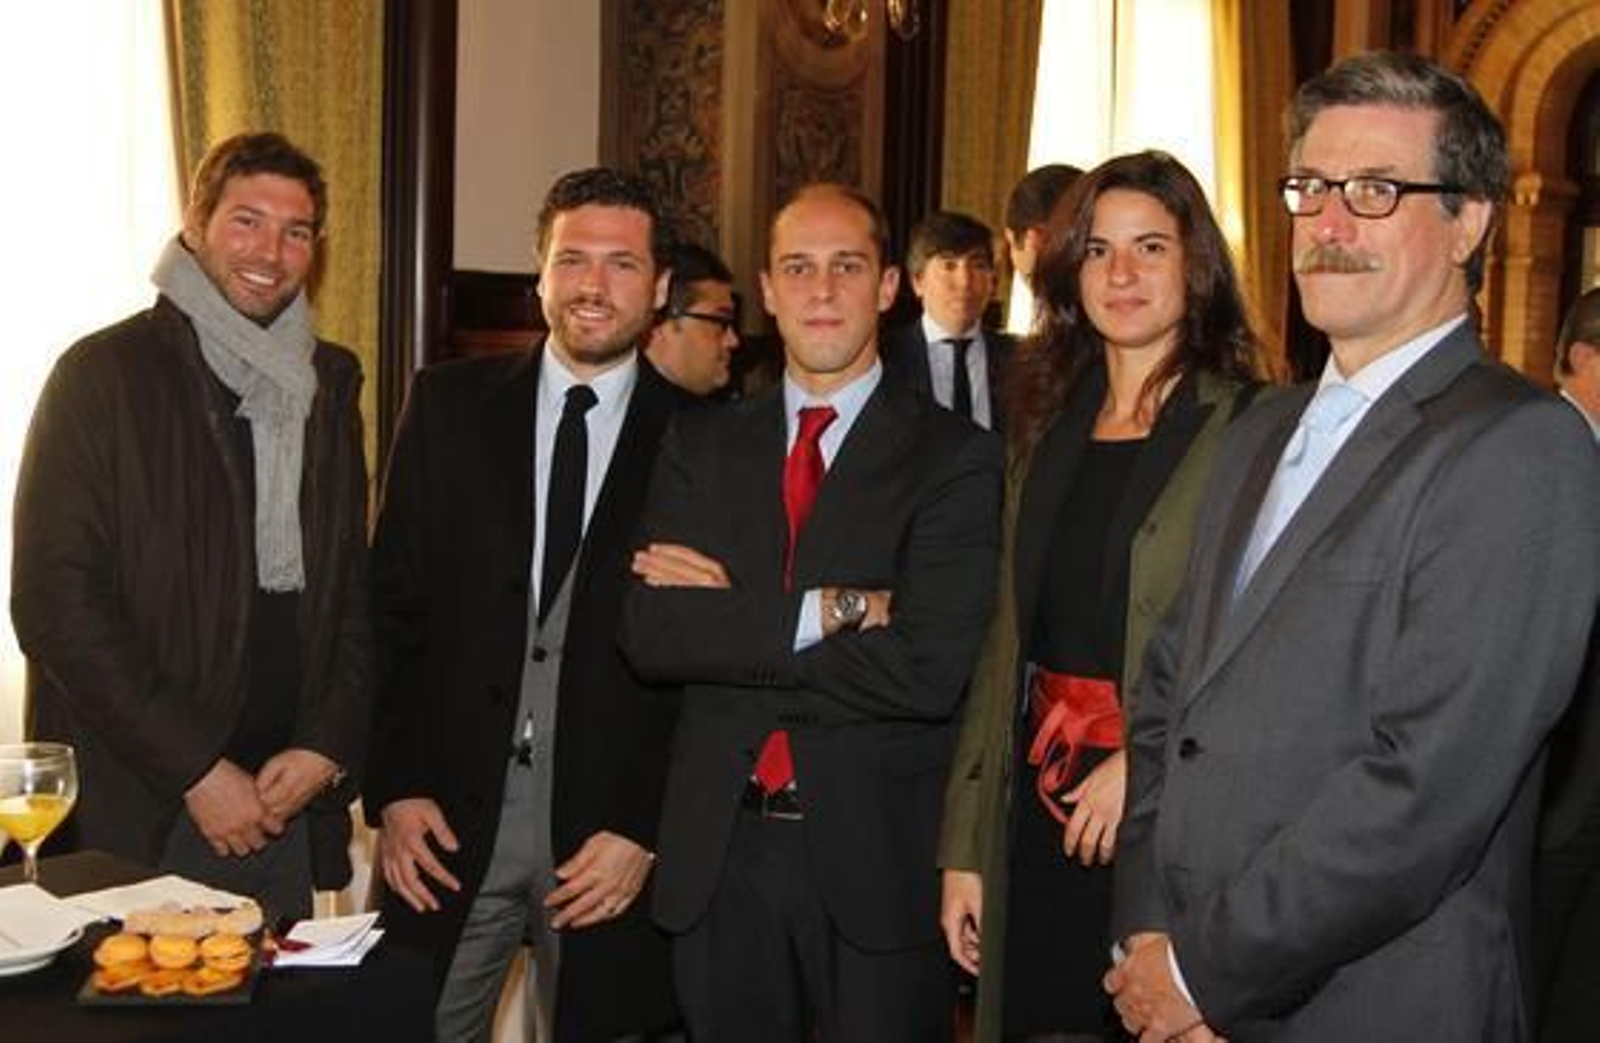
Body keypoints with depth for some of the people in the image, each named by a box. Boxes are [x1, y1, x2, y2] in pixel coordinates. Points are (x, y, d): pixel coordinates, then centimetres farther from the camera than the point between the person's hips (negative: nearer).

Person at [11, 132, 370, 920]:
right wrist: (194, 767, -13)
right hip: (133, 815, -4)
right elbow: (54, 604, -11)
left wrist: (329, 744, -2)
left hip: (288, 798, 4)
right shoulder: (104, 374, -6)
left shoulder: (330, 383, 9)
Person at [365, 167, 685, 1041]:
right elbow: (390, 604, 3)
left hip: (610, 830, -1)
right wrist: (393, 789, -3)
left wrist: (645, 831, -6)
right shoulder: (450, 404, 4)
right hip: (449, 817, 1)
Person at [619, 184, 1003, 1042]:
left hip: (879, 862, -3)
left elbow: (931, 670, -18)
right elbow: (647, 634, -7)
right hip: (718, 851, 3)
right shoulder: (702, 446, 6)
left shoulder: (954, 457, -5)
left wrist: (728, 626, -12)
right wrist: (829, 610, -17)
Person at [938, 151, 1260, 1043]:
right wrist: (964, 849, 9)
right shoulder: (1048, 428, 11)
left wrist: (1147, 764, -21)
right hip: (1038, 809, 5)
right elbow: (1007, 644, 11)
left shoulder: (1252, 431, -8)